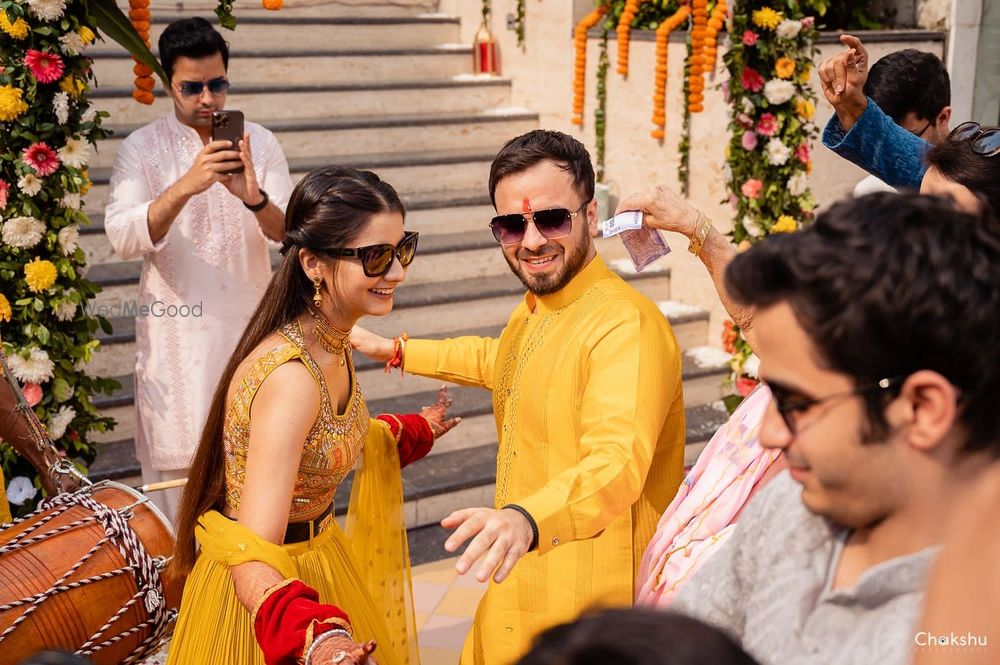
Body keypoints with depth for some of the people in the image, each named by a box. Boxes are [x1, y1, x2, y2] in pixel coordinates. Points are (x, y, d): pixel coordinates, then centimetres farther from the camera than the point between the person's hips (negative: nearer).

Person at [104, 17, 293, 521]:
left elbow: (290, 232, -7)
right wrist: (186, 186, -34)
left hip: (248, 327, 2)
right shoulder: (141, 149, -3)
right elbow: (123, 237, -19)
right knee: (176, 463, 3)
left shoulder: (259, 144, 3)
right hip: (176, 335, -2)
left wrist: (254, 198, -29)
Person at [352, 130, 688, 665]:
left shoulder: (626, 325, -23)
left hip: (591, 609, -8)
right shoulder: (534, 310, 7)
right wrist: (393, 352, 32)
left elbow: (618, 464, -37)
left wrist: (526, 519, -54)